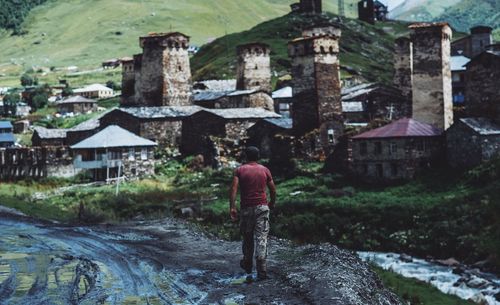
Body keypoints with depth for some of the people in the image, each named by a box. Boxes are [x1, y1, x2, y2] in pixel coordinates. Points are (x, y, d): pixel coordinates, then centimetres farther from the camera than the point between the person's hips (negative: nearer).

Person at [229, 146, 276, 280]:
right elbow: (273, 189, 9)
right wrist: (272, 203, 25)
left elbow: (233, 189, -12)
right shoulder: (265, 170, 5)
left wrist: (232, 207, -13)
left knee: (247, 238, 16)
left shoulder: (240, 170, 1)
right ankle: (261, 270, -12)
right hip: (262, 207, 0)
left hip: (246, 208, 0)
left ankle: (247, 265, 33)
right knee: (261, 238, -4)